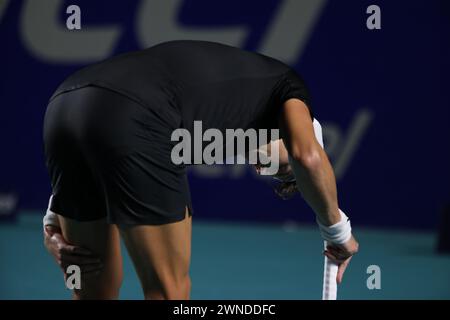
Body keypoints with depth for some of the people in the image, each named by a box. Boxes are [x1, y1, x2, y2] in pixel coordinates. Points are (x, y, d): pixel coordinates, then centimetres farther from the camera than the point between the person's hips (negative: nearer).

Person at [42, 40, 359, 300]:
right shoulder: (285, 83, 25)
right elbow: (309, 157, 3)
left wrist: (56, 220, 27)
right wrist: (339, 231, 18)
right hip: (130, 121, -7)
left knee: (94, 292, 19)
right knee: (169, 293, 7)